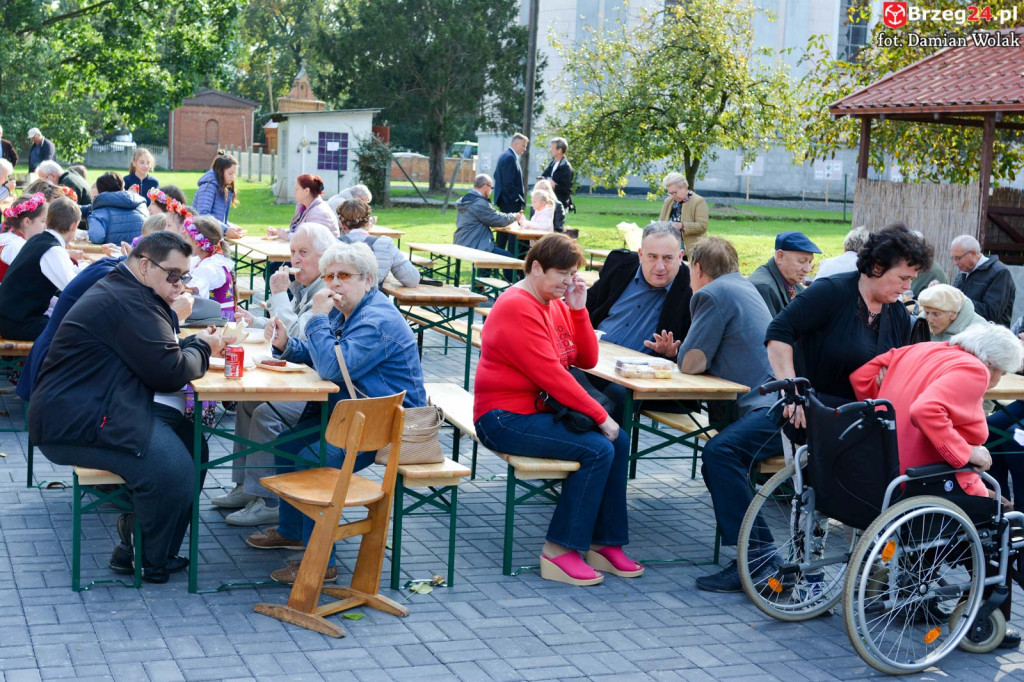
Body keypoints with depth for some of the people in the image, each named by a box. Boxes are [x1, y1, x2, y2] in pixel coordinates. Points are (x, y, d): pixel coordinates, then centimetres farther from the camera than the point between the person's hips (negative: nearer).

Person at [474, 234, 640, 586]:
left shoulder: (556, 303, 13)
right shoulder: (517, 308, -17)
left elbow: (587, 360, 11)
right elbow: (550, 374, -23)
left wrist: (579, 310, -2)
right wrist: (600, 415, -19)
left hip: (541, 409, 10)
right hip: (506, 419, -10)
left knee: (619, 441, -3)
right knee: (597, 449, -21)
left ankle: (604, 543, 4)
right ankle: (560, 551, -15)